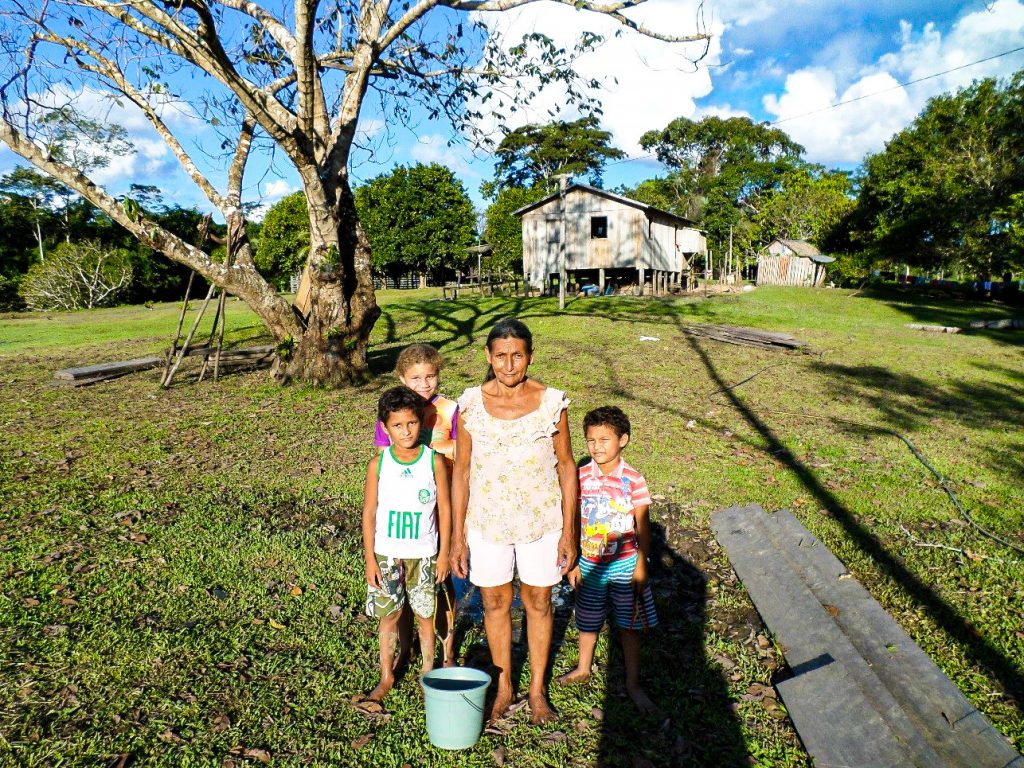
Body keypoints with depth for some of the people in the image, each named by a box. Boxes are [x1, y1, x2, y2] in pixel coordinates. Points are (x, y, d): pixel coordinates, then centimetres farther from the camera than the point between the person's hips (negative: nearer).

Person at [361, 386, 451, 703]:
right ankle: (387, 677, 30)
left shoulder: (434, 461, -10)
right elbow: (369, 513, -2)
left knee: (425, 615, 11)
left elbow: (444, 508, -3)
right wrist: (370, 558, -3)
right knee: (389, 615, 11)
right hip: (387, 554, 1)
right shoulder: (378, 464, -8)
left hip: (424, 554, 0)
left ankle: (428, 672, 32)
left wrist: (444, 553, -2)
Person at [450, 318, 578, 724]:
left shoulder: (552, 402, -12)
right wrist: (457, 536, -3)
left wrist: (569, 532, -4)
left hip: (541, 522, 0)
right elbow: (461, 471, -3)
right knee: (495, 603, 16)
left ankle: (537, 689, 38)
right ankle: (504, 686, 40)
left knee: (538, 603, 15)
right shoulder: (470, 404, -10)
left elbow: (566, 466, -4)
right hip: (487, 522, 1)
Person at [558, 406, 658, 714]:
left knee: (629, 625, 10)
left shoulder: (633, 480, -13)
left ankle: (633, 683, 29)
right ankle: (583, 668, 44)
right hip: (590, 564, 2)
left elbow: (642, 526, -6)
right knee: (588, 621, 19)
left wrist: (641, 565, -7)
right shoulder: (580, 477, -7)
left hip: (625, 564, -2)